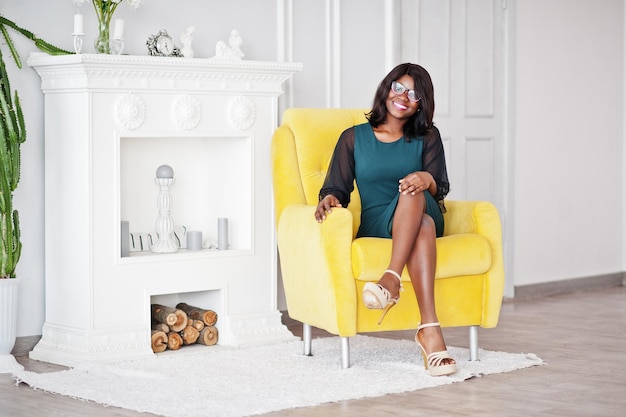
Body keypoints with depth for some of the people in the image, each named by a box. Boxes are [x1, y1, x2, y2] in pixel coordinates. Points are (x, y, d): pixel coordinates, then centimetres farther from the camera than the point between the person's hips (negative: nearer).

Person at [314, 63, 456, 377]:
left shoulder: (427, 137, 14)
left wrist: (426, 179, -25)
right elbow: (337, 188, 6)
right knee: (422, 224, -37)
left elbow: (441, 188, 1)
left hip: (425, 216, 1)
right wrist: (329, 199, -20)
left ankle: (392, 279, -50)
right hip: (376, 225, -1)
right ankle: (430, 328, -53)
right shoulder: (354, 138, 13)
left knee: (414, 193, -35)